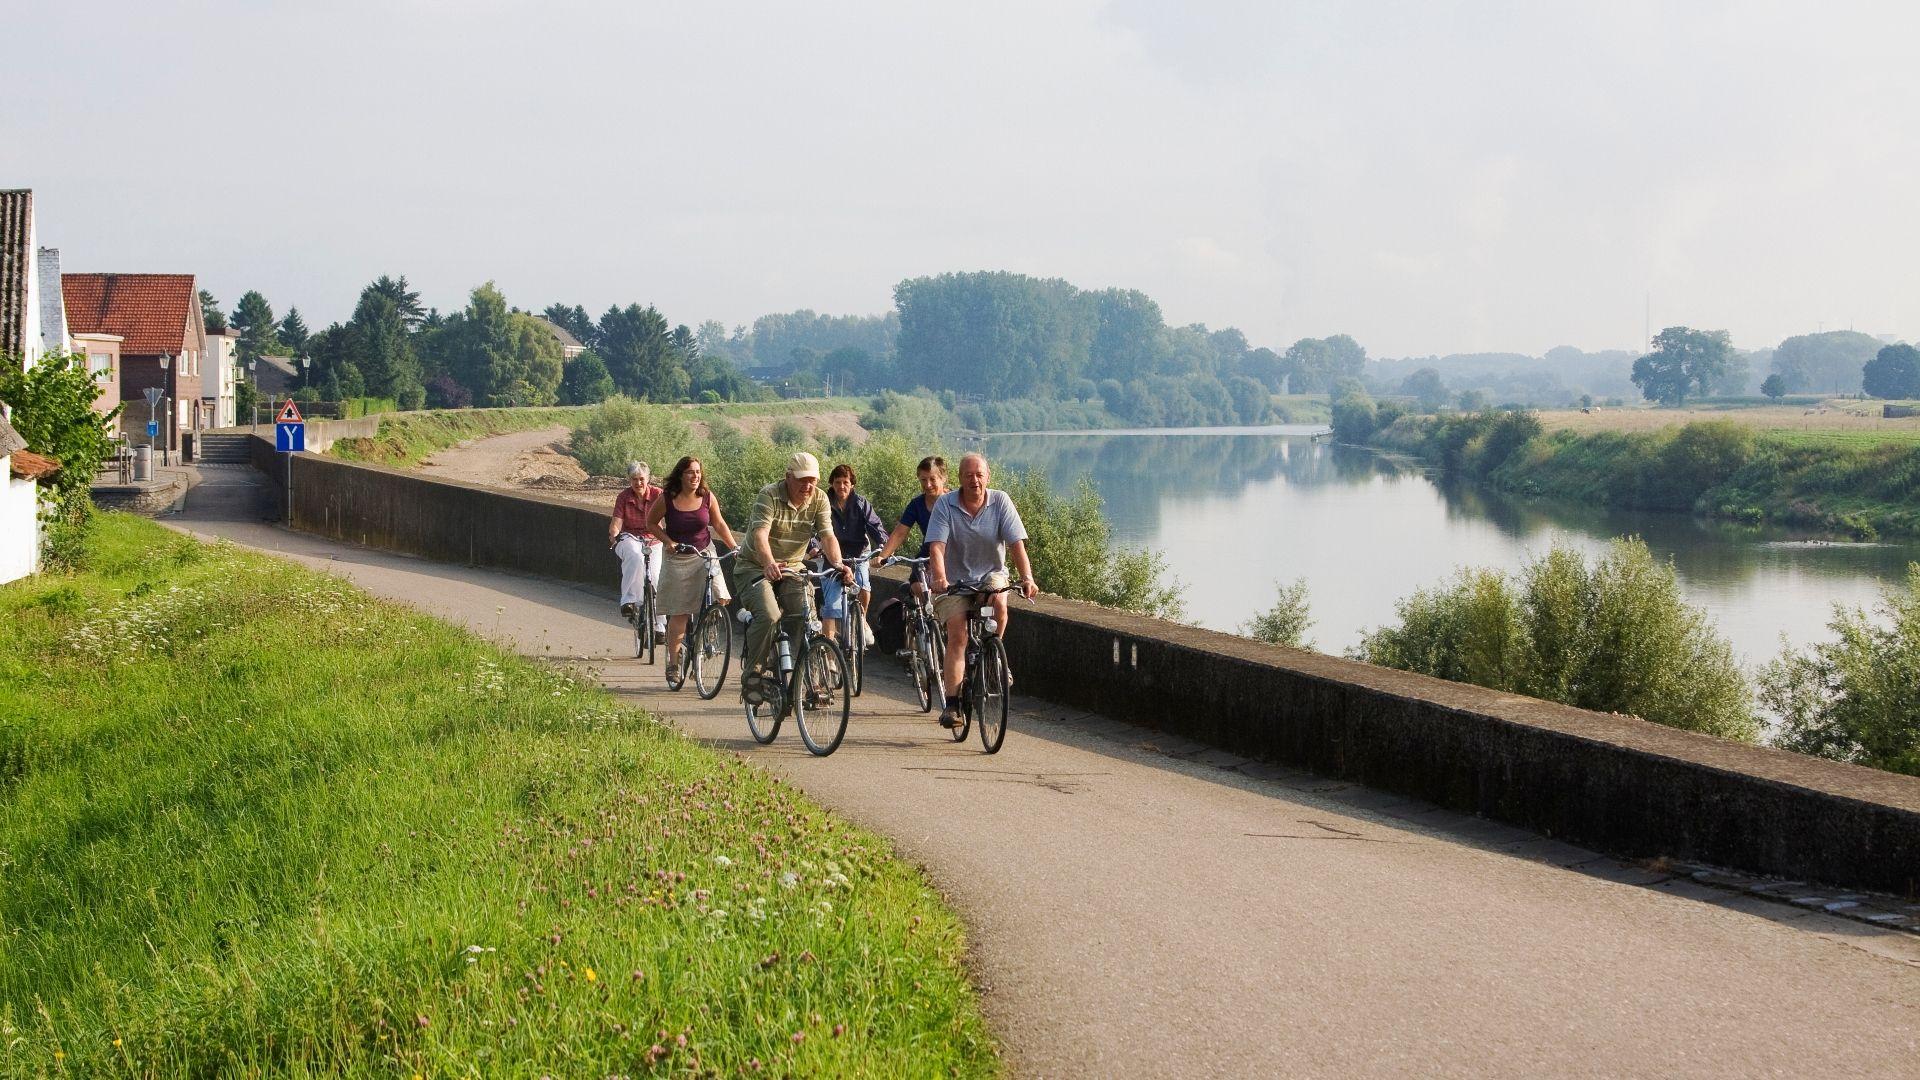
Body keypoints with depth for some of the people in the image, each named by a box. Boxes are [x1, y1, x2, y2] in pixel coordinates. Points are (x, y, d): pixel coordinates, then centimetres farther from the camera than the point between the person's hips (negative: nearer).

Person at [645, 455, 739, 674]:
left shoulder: (707, 497, -4)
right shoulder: (667, 499, -10)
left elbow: (719, 524, 6)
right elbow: (651, 523, 2)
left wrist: (735, 547, -1)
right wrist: (668, 542, -11)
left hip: (705, 555, 2)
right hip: (677, 559, -2)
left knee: (720, 598, -17)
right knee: (679, 614, -2)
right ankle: (673, 660, 10)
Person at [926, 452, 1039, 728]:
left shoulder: (1001, 501, -9)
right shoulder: (945, 505, -12)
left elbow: (1016, 543, -16)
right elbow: (936, 547, -21)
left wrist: (1027, 577, -31)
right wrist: (939, 578, -39)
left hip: (990, 574, 1)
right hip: (954, 581, -1)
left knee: (999, 602, -31)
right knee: (957, 634, -15)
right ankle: (952, 703, -13)